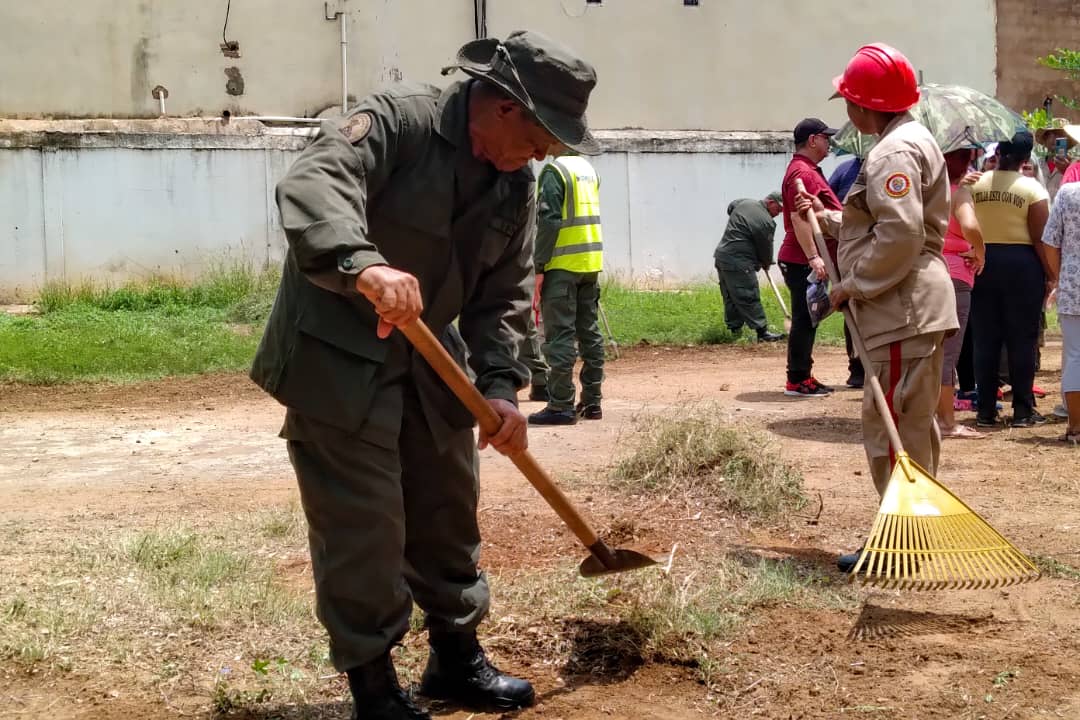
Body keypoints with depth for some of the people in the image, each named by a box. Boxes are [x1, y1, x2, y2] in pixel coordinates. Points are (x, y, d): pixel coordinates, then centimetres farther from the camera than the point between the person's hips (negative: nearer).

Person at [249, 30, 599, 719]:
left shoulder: (516, 185, 2)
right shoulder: (396, 118, -20)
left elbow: (503, 296, 6)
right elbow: (311, 182, -36)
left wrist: (500, 387, -8)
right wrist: (363, 265, -53)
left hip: (427, 362, 7)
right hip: (337, 356, -7)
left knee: (448, 513, 15)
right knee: (362, 527, -3)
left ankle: (457, 659, 34)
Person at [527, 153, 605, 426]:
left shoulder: (554, 171, -11)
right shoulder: (588, 168, 14)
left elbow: (549, 221, -16)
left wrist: (538, 266, -12)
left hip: (563, 265, -8)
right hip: (592, 262, 8)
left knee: (560, 335, -5)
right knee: (589, 332, 12)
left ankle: (561, 405, -5)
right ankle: (592, 401, 16)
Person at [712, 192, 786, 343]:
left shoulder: (744, 203, 8)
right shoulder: (767, 222, -15)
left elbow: (730, 207, 30)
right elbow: (765, 247, -5)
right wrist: (766, 264, 14)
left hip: (721, 256, 9)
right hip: (738, 262, -9)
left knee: (730, 297, 13)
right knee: (749, 298, -7)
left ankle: (734, 328, 19)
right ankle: (762, 331, -6)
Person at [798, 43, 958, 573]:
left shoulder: (895, 151, -15)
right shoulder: (907, 141, 20)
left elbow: (899, 236, -25)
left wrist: (853, 286, -16)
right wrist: (827, 218, 22)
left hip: (905, 310, -11)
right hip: (910, 308, 11)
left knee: (894, 428, -6)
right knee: (911, 426, 17)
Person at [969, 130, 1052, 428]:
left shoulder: (975, 184, 1)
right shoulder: (1032, 188, -8)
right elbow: (1039, 239, -10)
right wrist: (1050, 275, -2)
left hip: (984, 262, 3)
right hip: (1022, 264, -3)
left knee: (986, 339, 7)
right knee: (1022, 339, 4)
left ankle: (986, 411, 9)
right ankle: (1023, 410, 6)